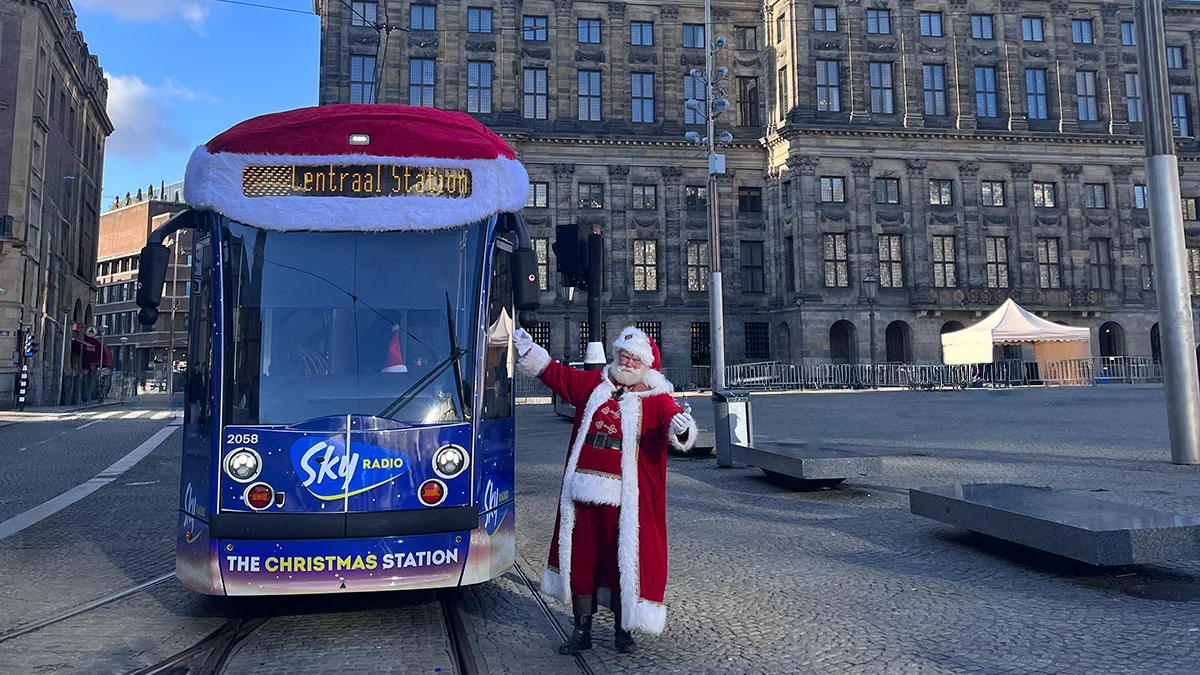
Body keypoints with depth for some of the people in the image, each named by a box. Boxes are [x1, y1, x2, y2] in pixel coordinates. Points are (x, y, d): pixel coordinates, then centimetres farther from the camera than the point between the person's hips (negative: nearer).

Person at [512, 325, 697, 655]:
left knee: (624, 564, 5)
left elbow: (672, 421, -22)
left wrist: (681, 428, -44)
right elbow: (555, 374, 21)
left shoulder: (657, 399, -4)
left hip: (625, 500, -4)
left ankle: (623, 631, 26)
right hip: (583, 492, 4)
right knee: (581, 559, 12)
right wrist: (529, 351, 16)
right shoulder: (592, 384, 10)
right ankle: (582, 630, 27)